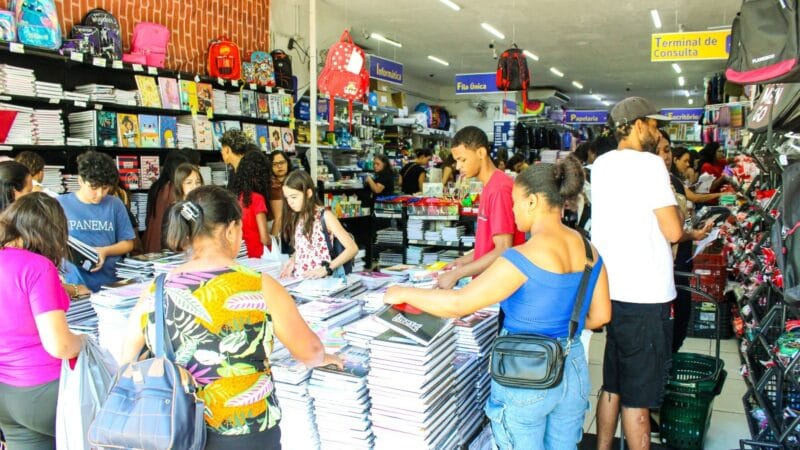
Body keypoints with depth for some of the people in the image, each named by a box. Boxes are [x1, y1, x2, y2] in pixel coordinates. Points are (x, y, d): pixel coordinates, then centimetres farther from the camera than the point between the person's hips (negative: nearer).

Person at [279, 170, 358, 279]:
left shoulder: (325, 216, -7)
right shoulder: (297, 218, 10)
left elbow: (352, 248, -13)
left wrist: (326, 269, -19)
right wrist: (293, 260, 1)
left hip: (321, 279, -4)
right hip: (299, 278, 4)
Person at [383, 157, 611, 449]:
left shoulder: (523, 258, -23)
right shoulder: (589, 251, -3)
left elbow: (459, 305, -22)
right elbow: (600, 316, 7)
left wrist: (404, 293, -9)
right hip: (574, 369, 6)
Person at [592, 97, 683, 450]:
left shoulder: (601, 165, 10)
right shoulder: (649, 164, -13)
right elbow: (673, 231, -16)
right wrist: (679, 225, 6)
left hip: (610, 289, 8)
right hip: (645, 293, -8)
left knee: (612, 385, 18)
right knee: (639, 395, 2)